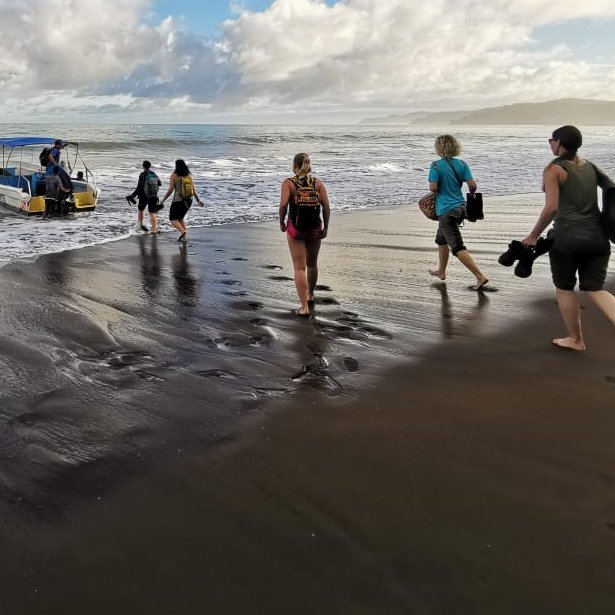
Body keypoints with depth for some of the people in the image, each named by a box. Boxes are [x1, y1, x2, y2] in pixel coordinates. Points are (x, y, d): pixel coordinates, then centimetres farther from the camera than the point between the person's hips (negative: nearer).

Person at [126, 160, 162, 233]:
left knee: (140, 210, 22)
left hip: (144, 196, -3)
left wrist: (132, 196, -10)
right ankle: (154, 229, -4)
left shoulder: (142, 175, -13)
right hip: (154, 196, 3)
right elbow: (159, 183, 17)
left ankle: (140, 224, 27)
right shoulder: (154, 174, 2)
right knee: (152, 213, 2)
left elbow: (139, 188, -17)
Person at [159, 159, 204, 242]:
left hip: (178, 200, -5)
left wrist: (163, 200, -3)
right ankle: (184, 237, 14)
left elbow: (170, 189, -11)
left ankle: (183, 231, -19)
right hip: (188, 201, 5)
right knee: (181, 217, 23)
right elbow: (194, 189, 2)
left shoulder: (174, 175, -7)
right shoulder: (189, 175, 4)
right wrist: (198, 200, 11)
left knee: (173, 219, 7)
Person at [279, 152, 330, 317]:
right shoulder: (318, 183, 6)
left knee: (299, 268, 2)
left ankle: (304, 307, -3)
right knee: (312, 264, 22)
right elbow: (326, 206, -3)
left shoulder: (288, 183, -1)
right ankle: (310, 296, 43)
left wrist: (281, 222, -1)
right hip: (315, 228, 3)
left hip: (295, 228, -3)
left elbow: (283, 204, -14)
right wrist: (326, 227, 4)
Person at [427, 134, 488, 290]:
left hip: (446, 211, -7)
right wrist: (471, 196, 16)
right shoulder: (462, 164, 2)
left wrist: (432, 187, 4)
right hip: (461, 207, 7)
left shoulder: (436, 165, -12)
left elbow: (433, 187, -19)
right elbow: (472, 185, -4)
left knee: (458, 248, -7)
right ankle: (441, 271, 40)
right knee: (441, 238, 27)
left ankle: (480, 276, -16)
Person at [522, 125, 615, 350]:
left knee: (564, 288, 14)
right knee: (595, 289, 12)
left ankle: (575, 339, 22)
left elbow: (552, 207, -15)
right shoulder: (590, 166, 13)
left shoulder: (554, 169, -6)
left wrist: (533, 236, -8)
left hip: (567, 237, -5)